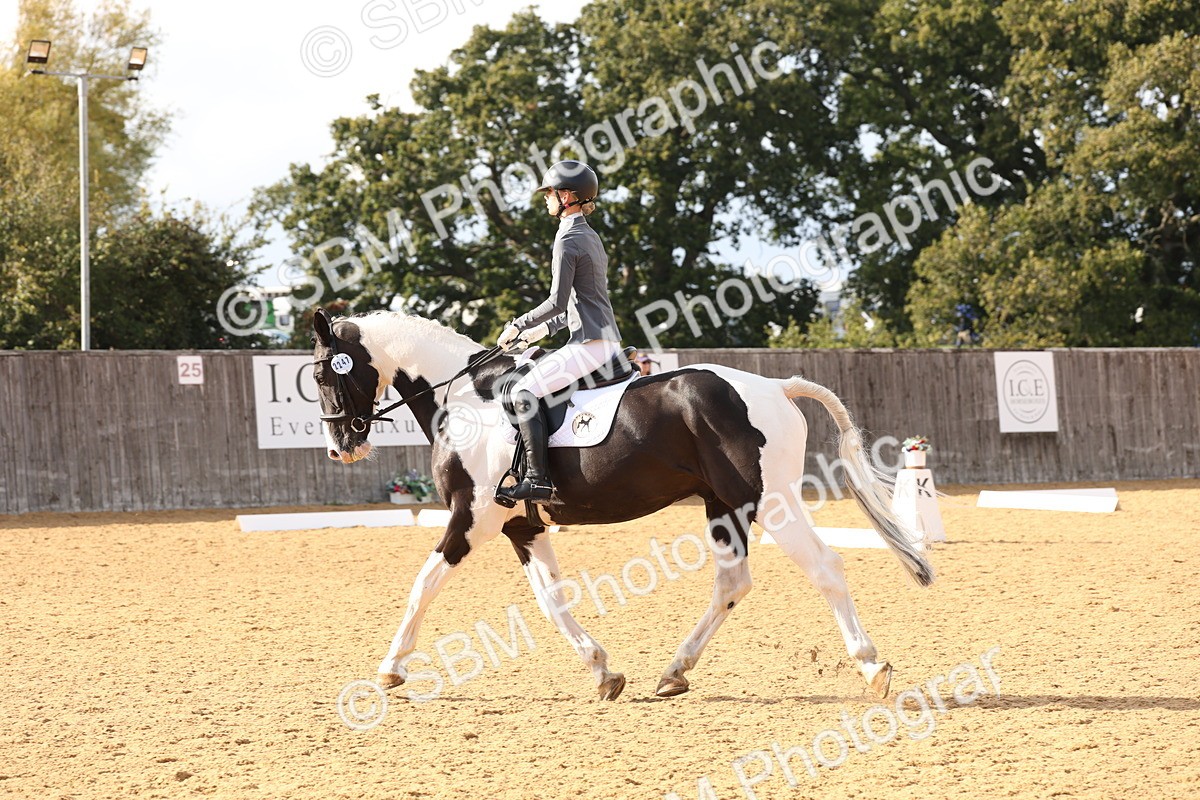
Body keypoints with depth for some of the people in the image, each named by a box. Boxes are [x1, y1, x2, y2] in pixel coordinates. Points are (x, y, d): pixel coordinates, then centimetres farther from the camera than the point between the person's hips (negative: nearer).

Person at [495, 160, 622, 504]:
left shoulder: (568, 240, -11)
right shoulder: (591, 238, 19)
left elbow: (558, 301, -17)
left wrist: (519, 324, -4)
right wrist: (545, 328, 22)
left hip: (590, 343, -11)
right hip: (608, 340, 11)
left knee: (523, 392, -13)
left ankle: (538, 479, -22)